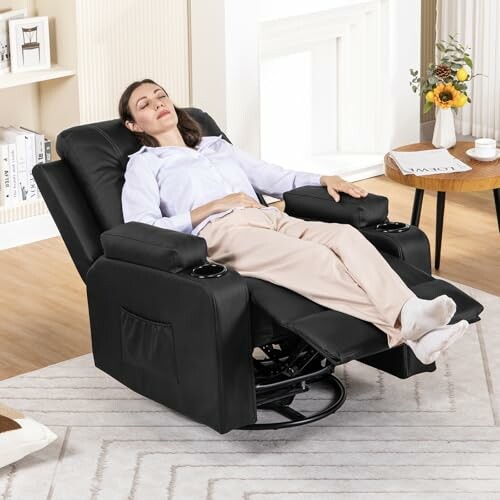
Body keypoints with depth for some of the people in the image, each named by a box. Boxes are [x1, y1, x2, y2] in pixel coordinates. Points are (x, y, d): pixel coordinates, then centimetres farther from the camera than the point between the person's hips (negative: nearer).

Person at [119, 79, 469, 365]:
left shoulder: (216, 146, 36)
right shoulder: (144, 163, 18)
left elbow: (273, 177, 37)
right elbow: (142, 232, 2)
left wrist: (323, 180, 17)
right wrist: (213, 206, -6)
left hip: (271, 220, 6)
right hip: (220, 231, -6)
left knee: (346, 235, -29)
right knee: (314, 258, -35)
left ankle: (410, 314, -52)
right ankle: (402, 328, -55)